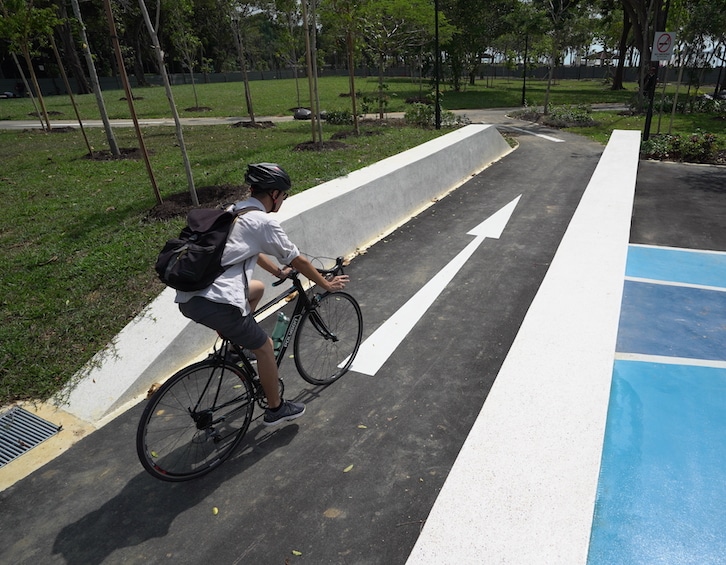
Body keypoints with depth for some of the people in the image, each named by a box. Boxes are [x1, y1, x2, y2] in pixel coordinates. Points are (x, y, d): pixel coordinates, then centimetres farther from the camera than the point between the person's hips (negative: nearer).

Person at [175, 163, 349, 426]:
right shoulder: (264, 222, -7)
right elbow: (298, 261, 2)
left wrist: (278, 272, 46)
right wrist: (326, 284, 17)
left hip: (188, 297, 9)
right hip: (216, 303, -9)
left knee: (257, 288, 30)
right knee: (265, 347, 12)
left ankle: (235, 343, 32)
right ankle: (276, 409, 28)